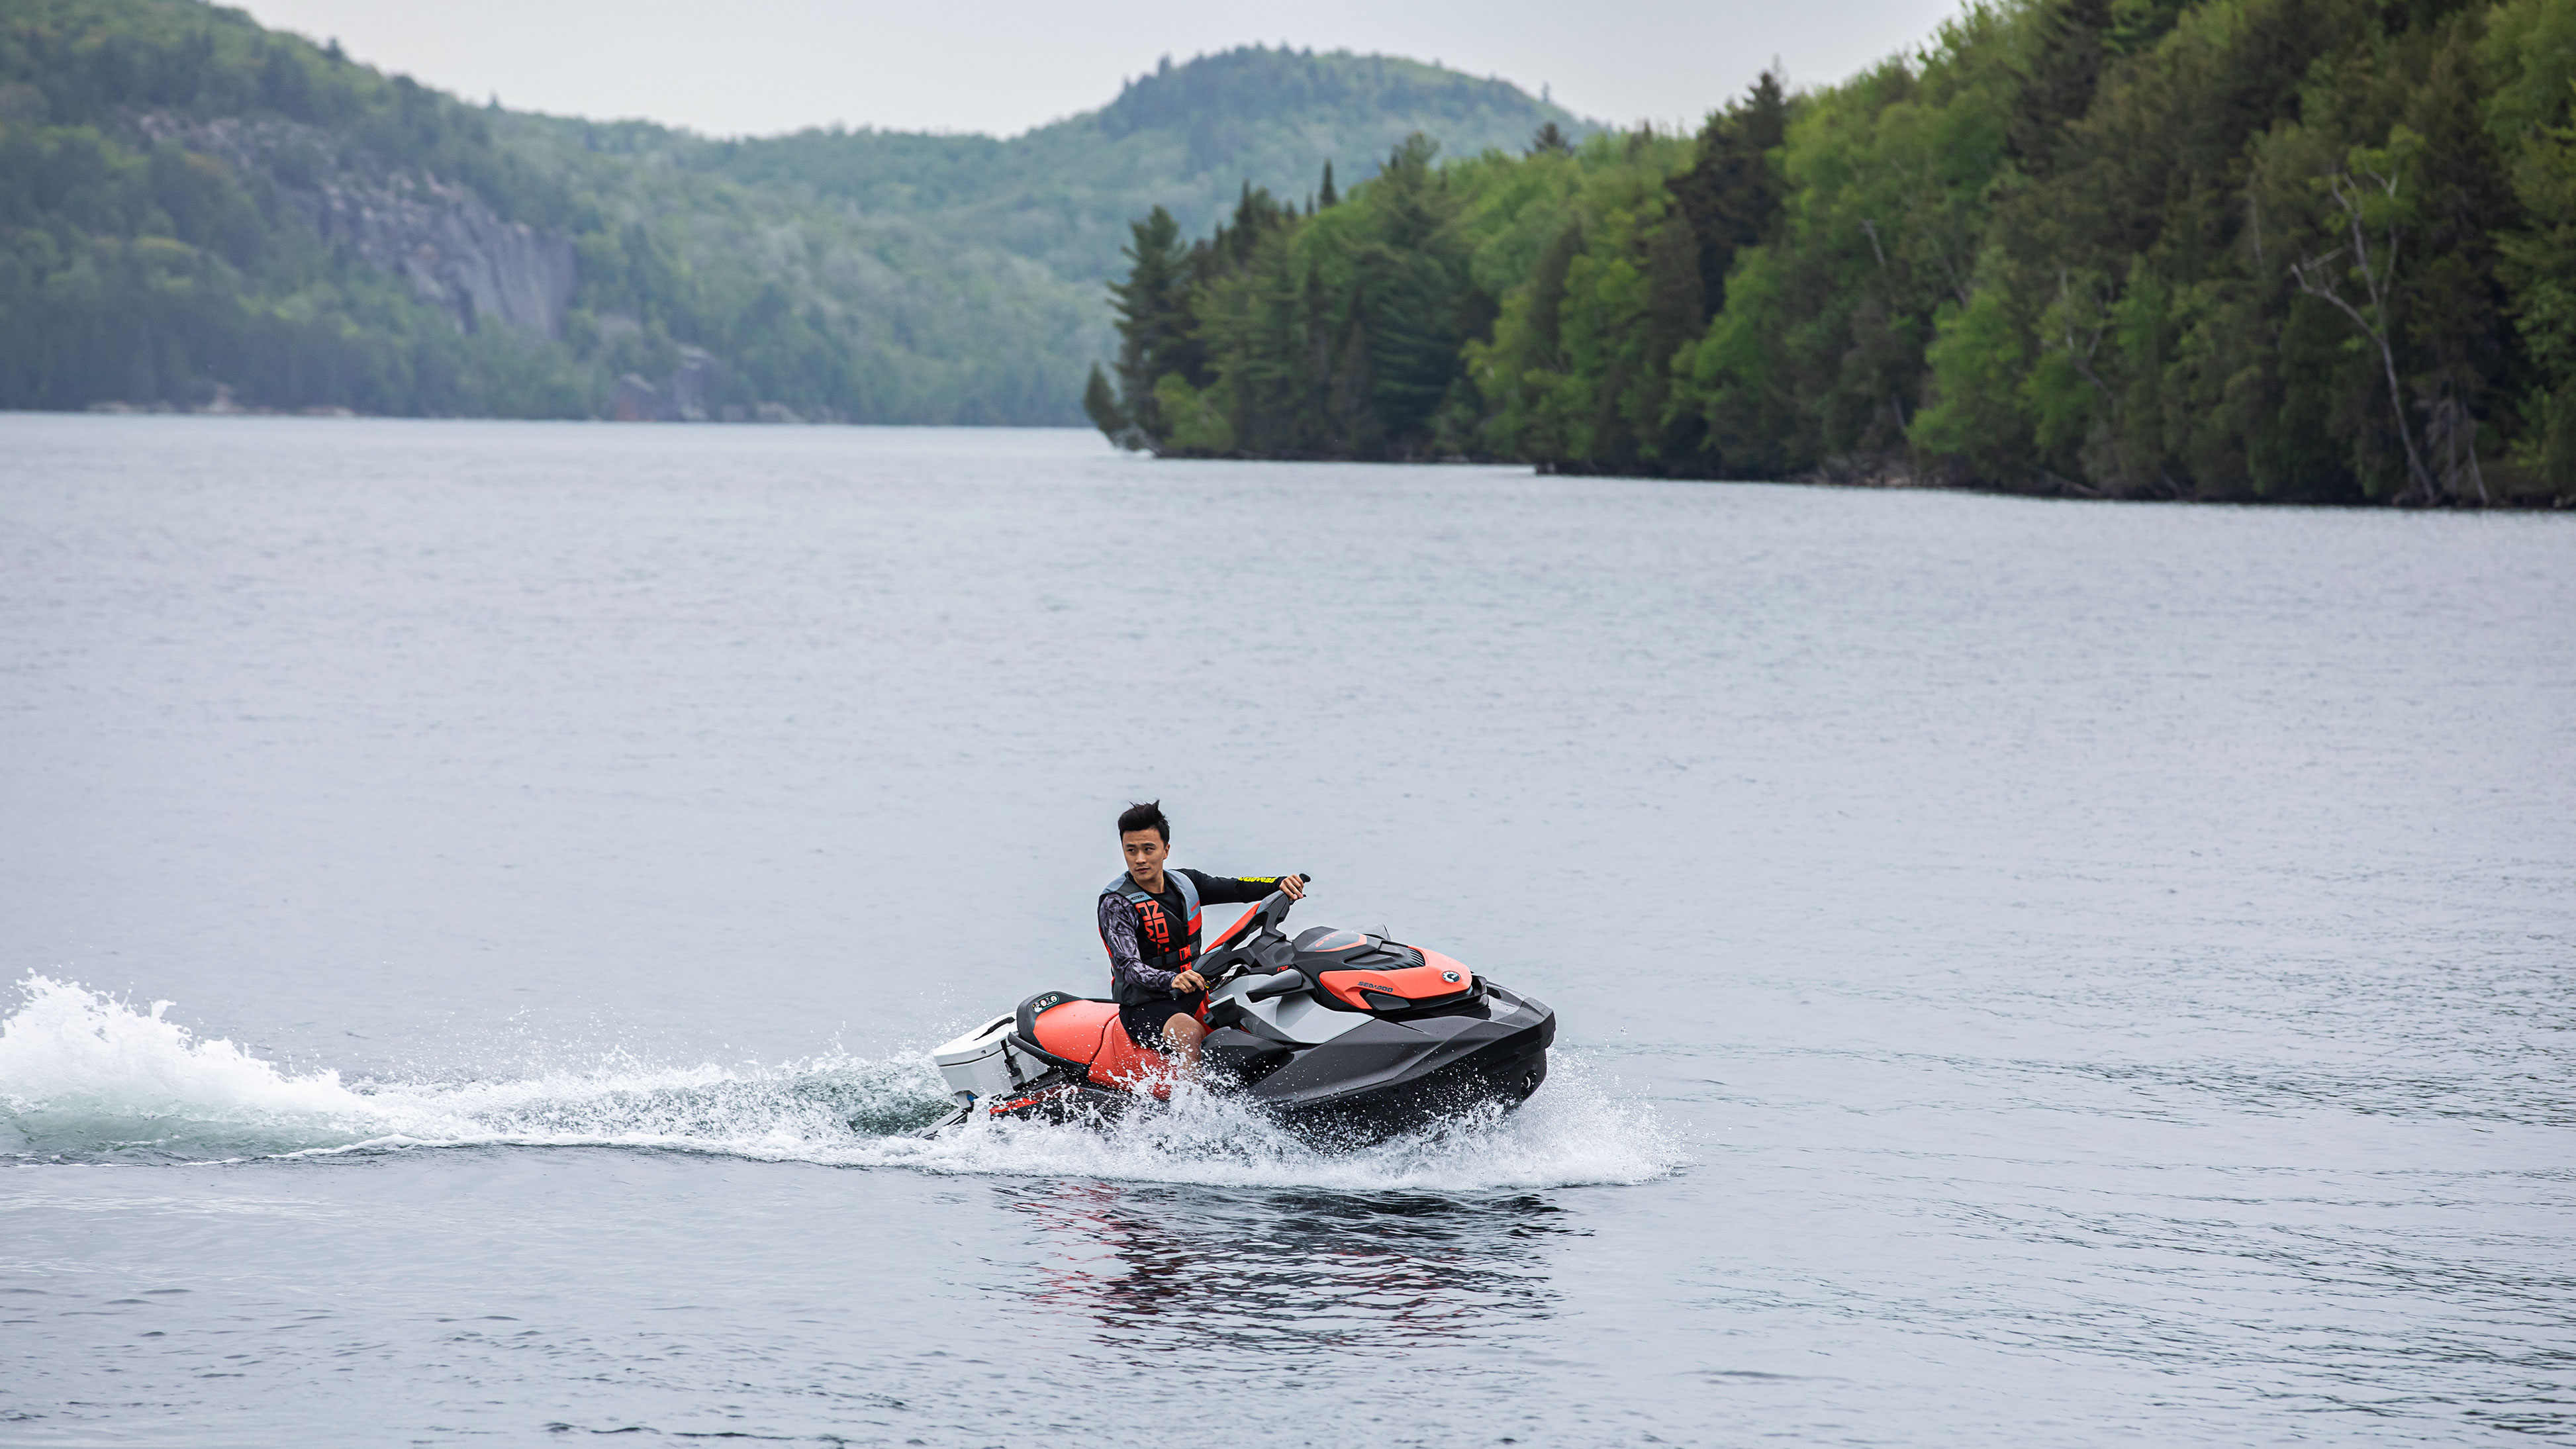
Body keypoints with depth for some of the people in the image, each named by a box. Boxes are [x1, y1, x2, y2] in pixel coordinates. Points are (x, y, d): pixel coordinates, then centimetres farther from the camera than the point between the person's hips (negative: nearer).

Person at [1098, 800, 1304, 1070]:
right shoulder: (1117, 903, -13)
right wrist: (1171, 981, -44)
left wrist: (1280, 883, -16)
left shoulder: (1183, 883, 7)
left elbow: (1236, 888, 5)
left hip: (1196, 996, 7)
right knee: (1188, 1029, -36)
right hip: (1145, 1009, -7)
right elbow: (1128, 966, -25)